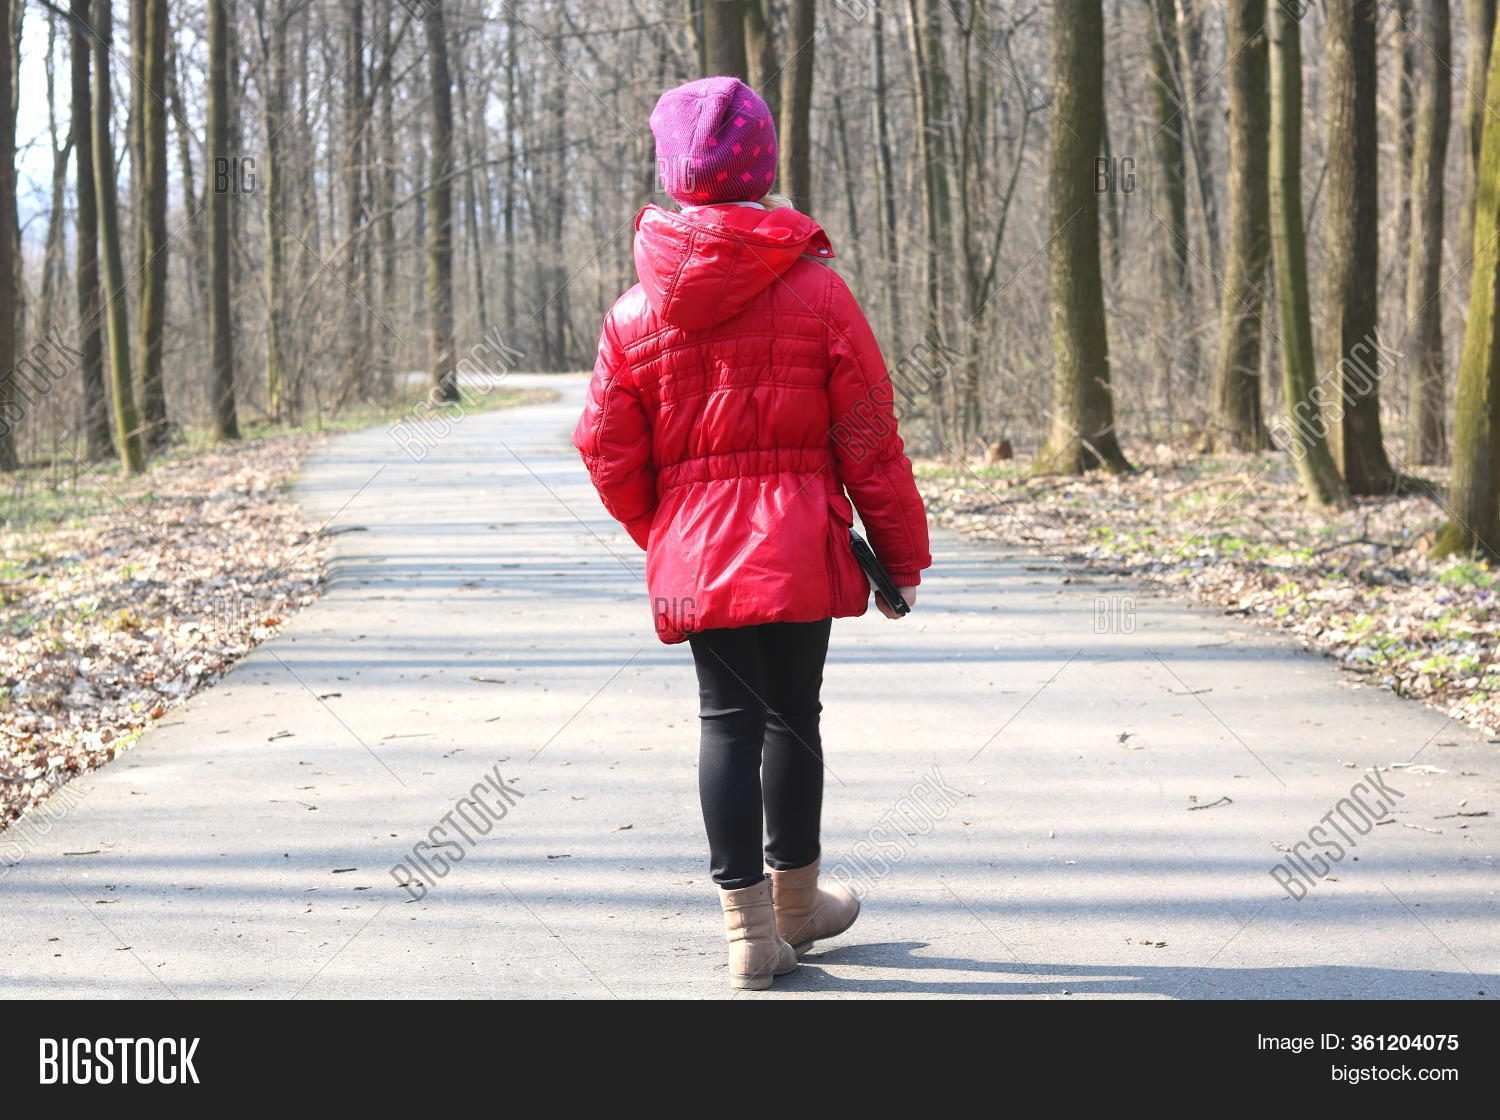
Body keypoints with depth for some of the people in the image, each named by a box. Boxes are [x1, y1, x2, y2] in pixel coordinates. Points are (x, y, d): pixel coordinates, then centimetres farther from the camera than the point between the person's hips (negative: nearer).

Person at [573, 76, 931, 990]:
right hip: (801, 552, -2)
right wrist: (902, 559, 6)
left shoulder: (636, 313, 1)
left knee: (728, 721, 6)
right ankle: (794, 902, 26)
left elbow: (608, 452, 4)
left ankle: (749, 925, 3)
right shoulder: (819, 292, -5)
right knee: (792, 715, 10)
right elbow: (870, 442, -3)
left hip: (693, 558, 2)